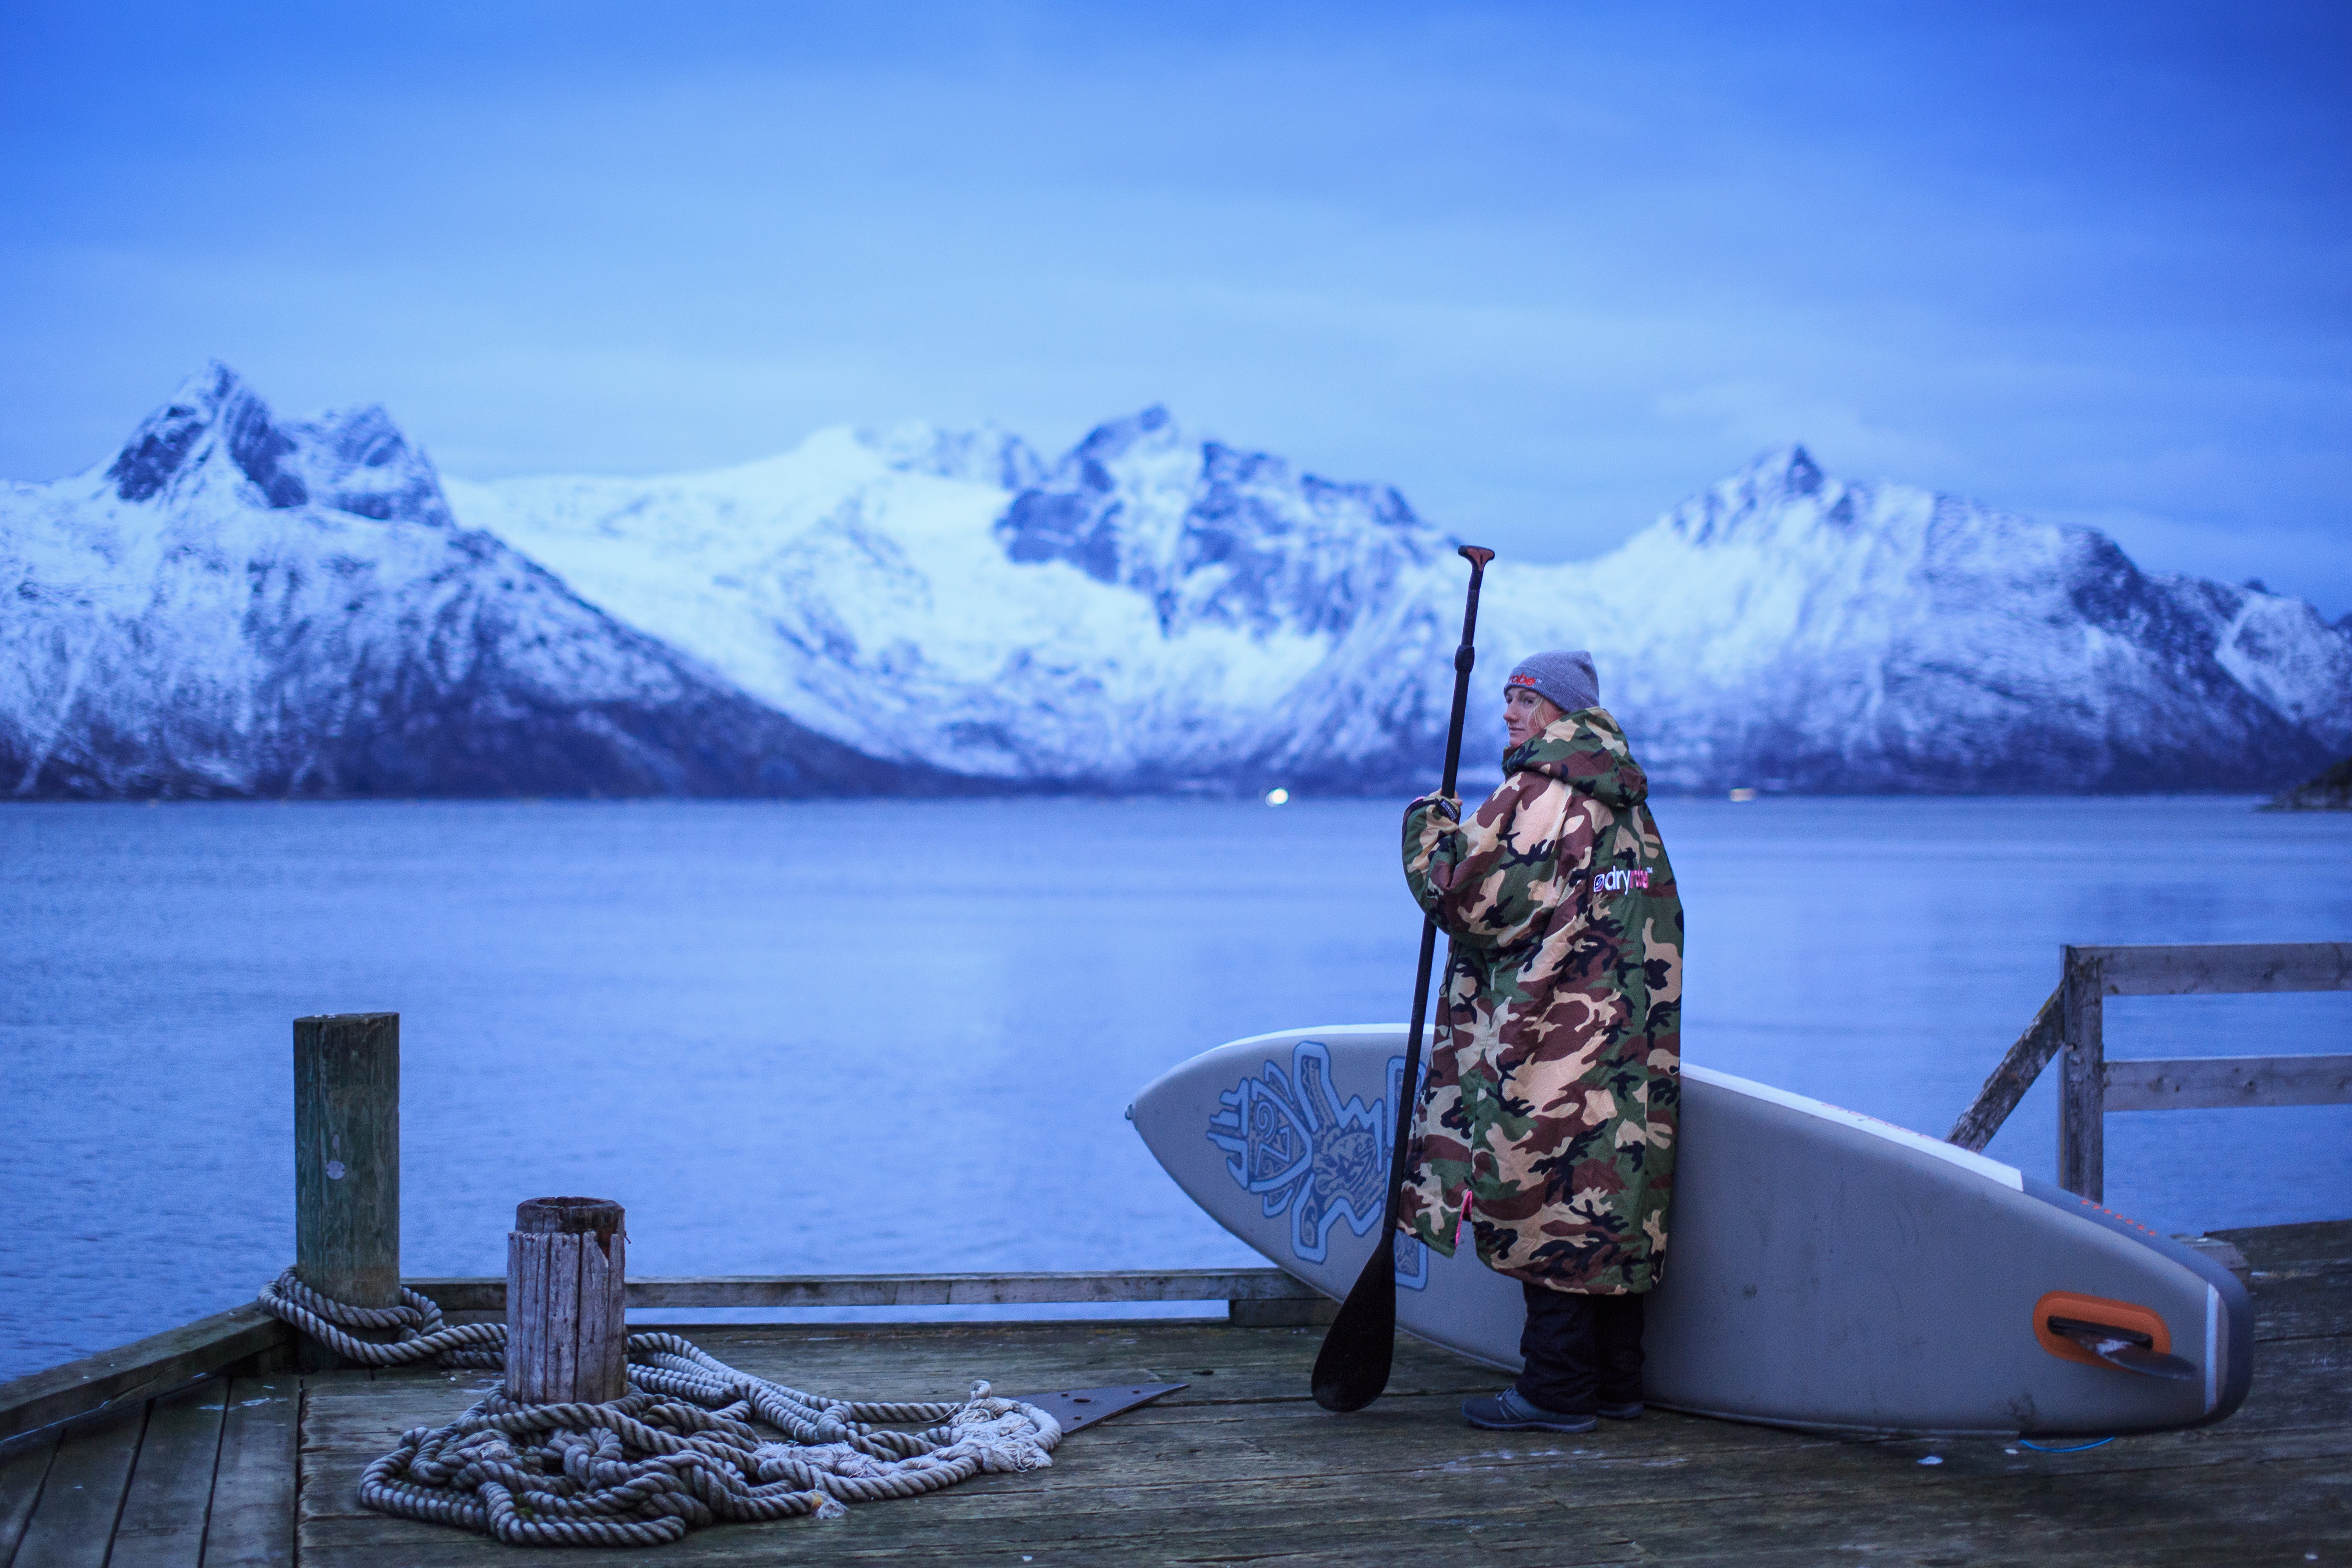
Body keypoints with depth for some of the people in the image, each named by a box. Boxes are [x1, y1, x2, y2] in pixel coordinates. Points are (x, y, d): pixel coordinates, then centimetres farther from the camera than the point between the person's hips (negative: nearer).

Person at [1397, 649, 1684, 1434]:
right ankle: (1616, 1380, 16)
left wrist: (1428, 826, 2)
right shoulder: (1625, 807, 17)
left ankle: (1558, 1388, -3)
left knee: (1547, 1205, -5)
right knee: (1610, 1204, 11)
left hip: (1551, 1045, -9)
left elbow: (1467, 897, -13)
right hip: (1627, 1046, 9)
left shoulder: (1536, 796, -12)